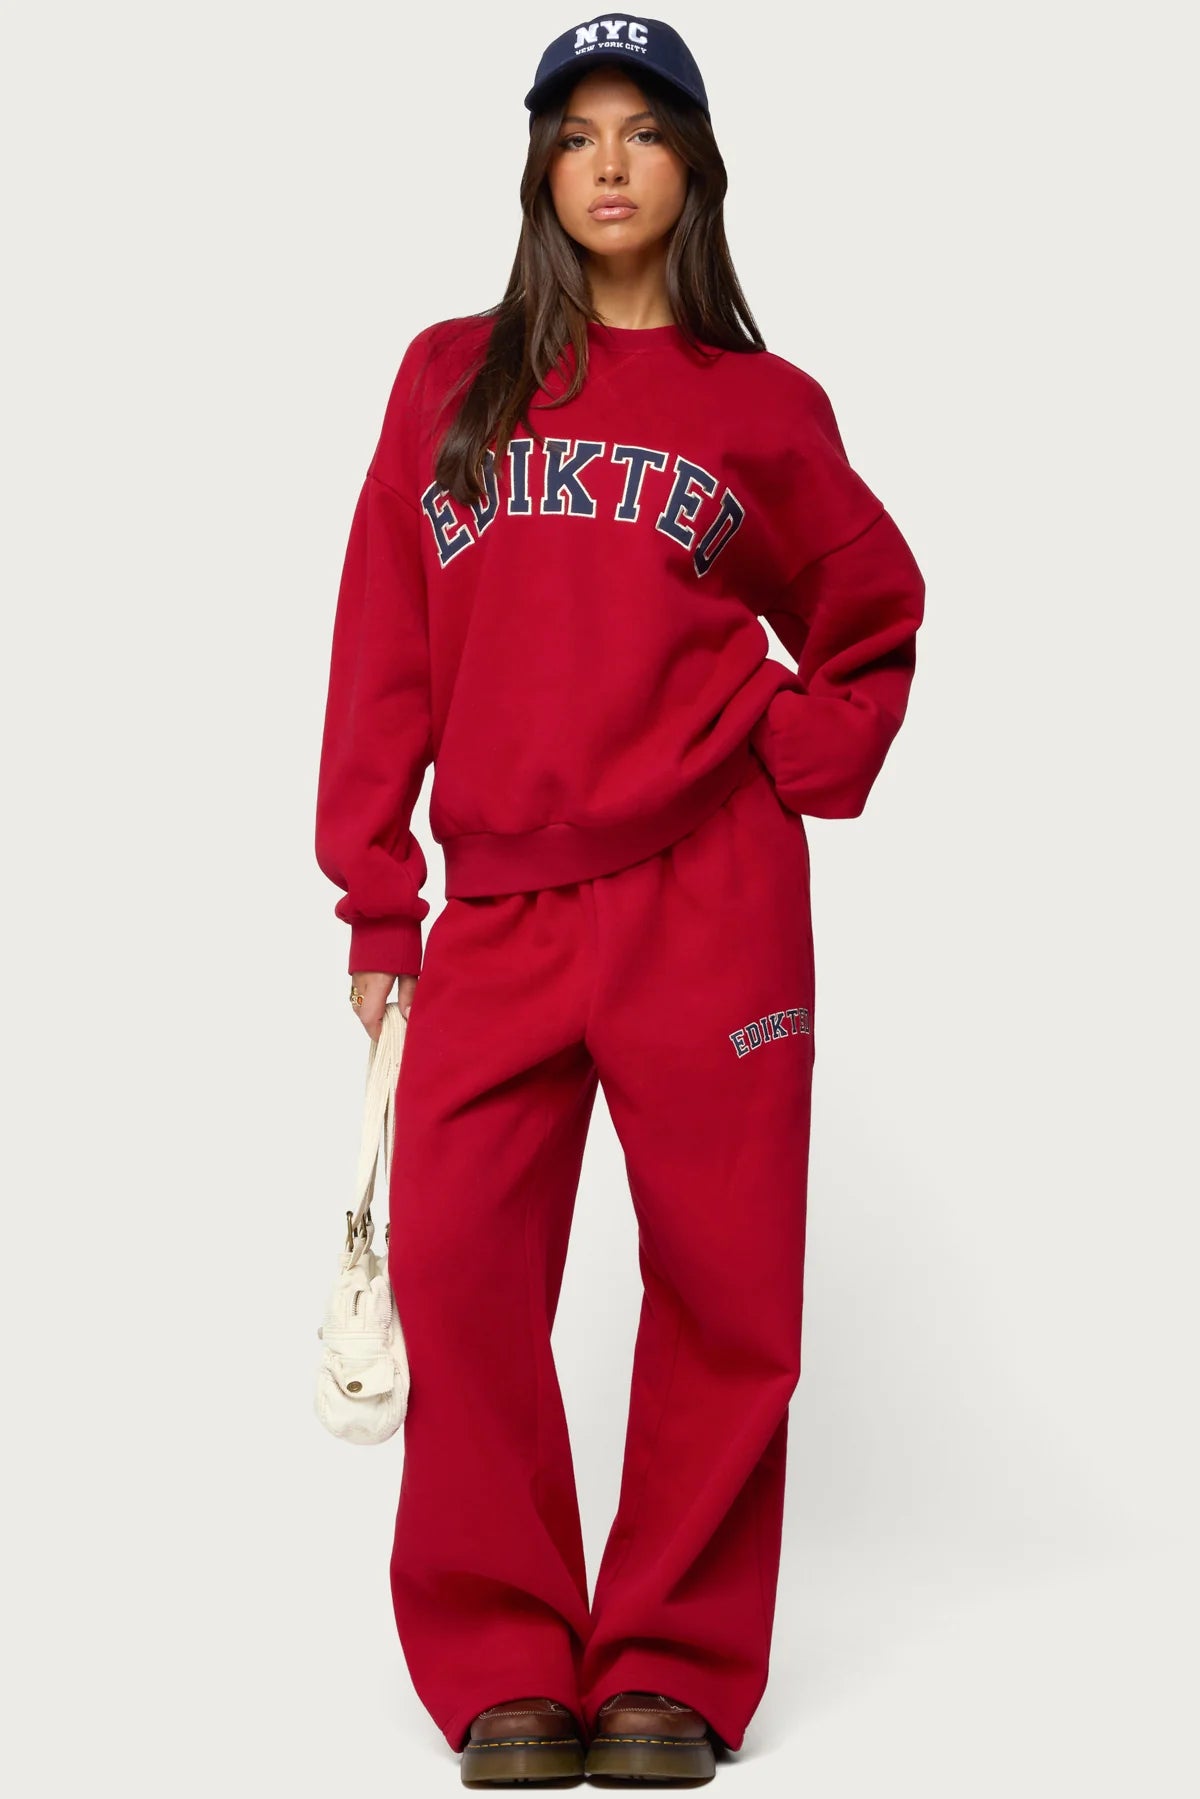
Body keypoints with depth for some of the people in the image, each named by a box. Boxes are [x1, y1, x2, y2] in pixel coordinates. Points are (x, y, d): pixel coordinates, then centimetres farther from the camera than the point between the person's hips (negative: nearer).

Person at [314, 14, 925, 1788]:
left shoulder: (764, 409, 9)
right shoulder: (450, 379, 12)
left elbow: (875, 625, 18)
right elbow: (384, 644, 9)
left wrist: (796, 760, 0)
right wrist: (374, 895, 4)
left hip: (708, 892, -1)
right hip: (498, 907, 1)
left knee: (721, 1279, 0)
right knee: (456, 1261, -7)